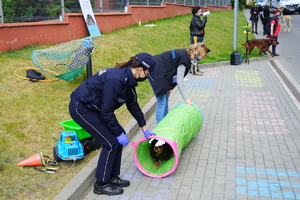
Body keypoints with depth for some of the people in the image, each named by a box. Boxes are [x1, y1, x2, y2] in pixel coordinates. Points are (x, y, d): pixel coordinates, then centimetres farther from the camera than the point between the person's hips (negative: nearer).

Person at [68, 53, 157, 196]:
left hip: (92, 107, 9)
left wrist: (144, 128, 20)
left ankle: (112, 177, 20)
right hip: (80, 109, -9)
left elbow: (133, 105, 14)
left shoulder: (128, 79, 1)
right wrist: (119, 134, -15)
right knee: (111, 142, -7)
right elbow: (106, 111, -24)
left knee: (118, 135, 8)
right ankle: (101, 184, 8)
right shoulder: (116, 79, -28)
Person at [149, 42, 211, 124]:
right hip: (156, 72, -10)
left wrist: (168, 88, 15)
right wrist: (186, 98, -18)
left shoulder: (185, 54, 5)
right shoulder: (185, 59, -23)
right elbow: (179, 81, -23)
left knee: (165, 100, 16)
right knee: (162, 102, -6)